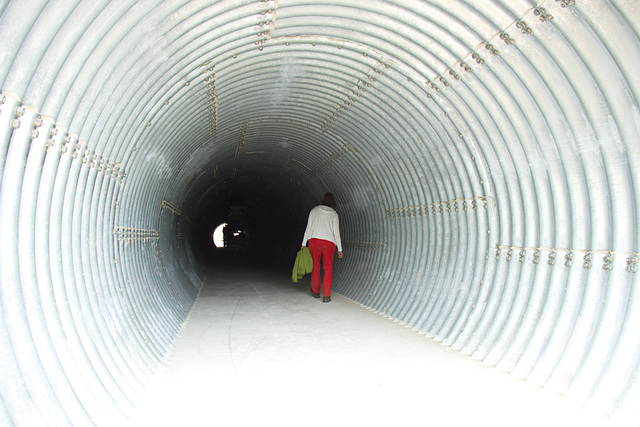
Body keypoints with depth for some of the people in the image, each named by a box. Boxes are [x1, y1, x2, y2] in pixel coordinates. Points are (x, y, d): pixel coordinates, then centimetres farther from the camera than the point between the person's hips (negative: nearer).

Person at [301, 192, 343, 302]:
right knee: (328, 269, 3)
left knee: (315, 266, 14)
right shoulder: (334, 214, 5)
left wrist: (304, 243, 10)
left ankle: (315, 291, 26)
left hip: (314, 240, 1)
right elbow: (336, 232, 3)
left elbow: (308, 228, 4)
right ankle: (326, 295, -2)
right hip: (329, 242, -1)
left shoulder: (314, 210, 6)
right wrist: (339, 249, 7)